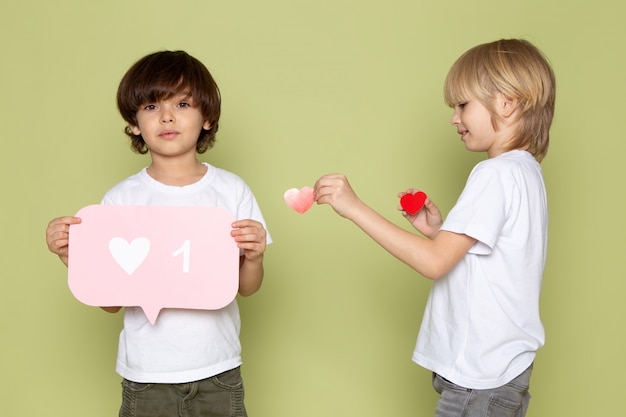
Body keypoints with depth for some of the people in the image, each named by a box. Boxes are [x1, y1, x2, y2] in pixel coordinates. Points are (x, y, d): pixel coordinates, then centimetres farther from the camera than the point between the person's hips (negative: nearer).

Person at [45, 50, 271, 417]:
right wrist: (73, 256, -16)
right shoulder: (120, 200, -4)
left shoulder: (231, 190, -2)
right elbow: (111, 300, -2)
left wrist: (254, 257, -17)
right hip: (146, 376, 0)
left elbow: (247, 288, 3)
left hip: (217, 373, 1)